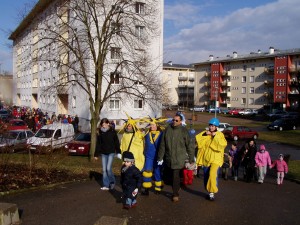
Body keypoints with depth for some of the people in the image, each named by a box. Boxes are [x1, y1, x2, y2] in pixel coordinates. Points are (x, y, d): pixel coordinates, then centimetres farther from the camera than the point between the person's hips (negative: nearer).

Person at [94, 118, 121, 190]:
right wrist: (96, 154, 7)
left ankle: (112, 182, 12)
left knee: (108, 168, -11)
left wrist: (118, 152, -1)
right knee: (104, 169, 4)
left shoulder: (112, 132, -4)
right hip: (103, 153, 4)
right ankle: (106, 185, 12)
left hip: (111, 152, -3)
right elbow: (98, 144, 8)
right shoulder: (100, 133, 3)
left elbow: (117, 142, 0)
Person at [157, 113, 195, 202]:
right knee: (170, 175, 13)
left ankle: (175, 194, 10)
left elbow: (190, 145, -1)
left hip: (179, 159, -4)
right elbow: (162, 144, 5)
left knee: (176, 176, -4)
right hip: (168, 158, 4)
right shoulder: (168, 129, 1)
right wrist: (160, 157, 5)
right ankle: (176, 189, 35)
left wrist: (191, 158, 0)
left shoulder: (184, 131, -6)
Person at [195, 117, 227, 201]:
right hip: (205, 159, 4)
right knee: (206, 177, 12)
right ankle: (209, 192, 30)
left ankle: (212, 192, -14)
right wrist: (204, 134, -14)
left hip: (215, 159, -4)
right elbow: (197, 138, -3)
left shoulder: (220, 134, -1)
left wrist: (215, 136, -18)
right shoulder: (205, 133, 9)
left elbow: (223, 144, -17)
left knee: (212, 175, -25)